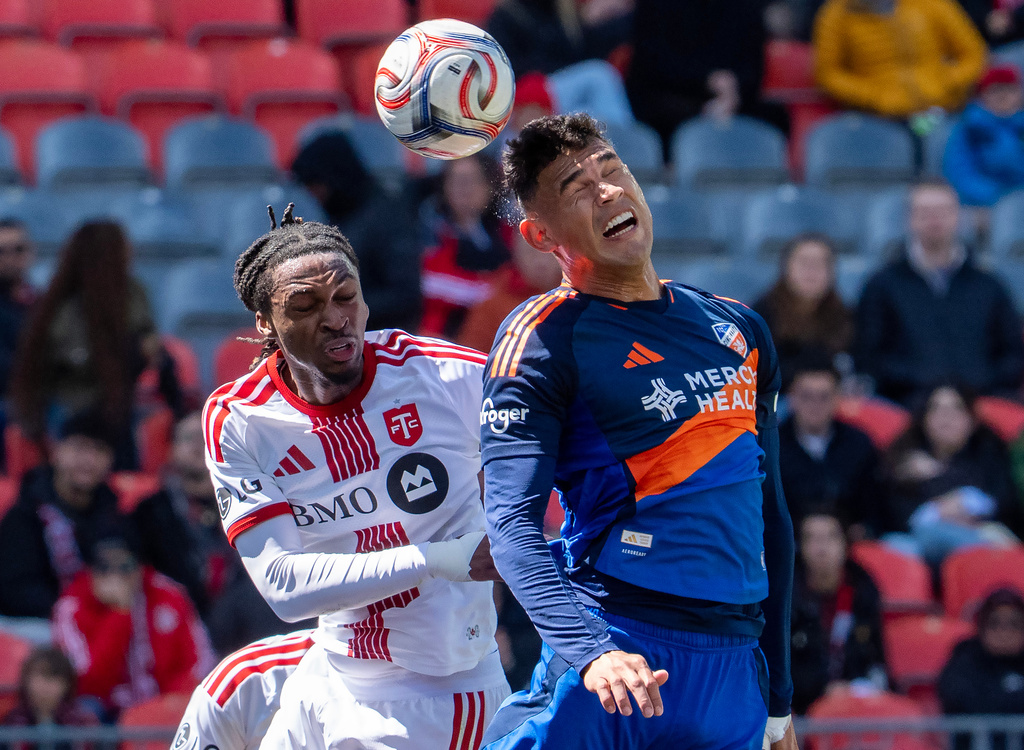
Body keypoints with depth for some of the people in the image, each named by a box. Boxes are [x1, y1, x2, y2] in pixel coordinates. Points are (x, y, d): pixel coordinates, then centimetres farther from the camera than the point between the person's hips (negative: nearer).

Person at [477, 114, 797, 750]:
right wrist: (592, 651, -28)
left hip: (733, 667, 5)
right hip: (617, 644, -5)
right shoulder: (542, 339, -2)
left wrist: (778, 699, 21)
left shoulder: (740, 330, 17)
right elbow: (513, 523, -12)